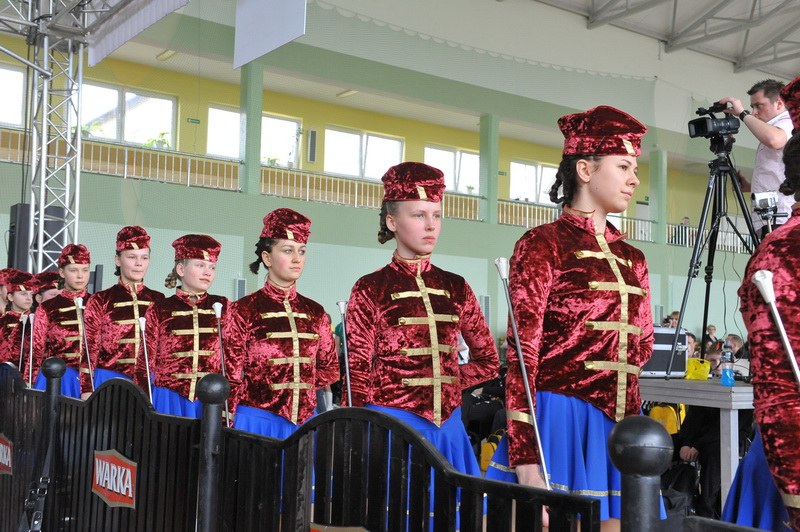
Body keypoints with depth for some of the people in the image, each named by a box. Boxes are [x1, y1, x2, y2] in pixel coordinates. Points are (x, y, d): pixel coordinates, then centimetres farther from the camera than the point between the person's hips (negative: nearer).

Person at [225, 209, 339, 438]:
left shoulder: (315, 313, 8)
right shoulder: (244, 310, -4)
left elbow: (330, 369, 16)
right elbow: (230, 376, -4)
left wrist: (300, 384, 2)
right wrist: (229, 432, -8)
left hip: (305, 421, 4)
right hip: (257, 422, -4)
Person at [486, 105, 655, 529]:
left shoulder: (631, 259, 13)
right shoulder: (543, 244, -6)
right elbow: (521, 354, -11)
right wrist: (525, 458, -16)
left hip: (620, 430, 6)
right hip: (560, 427, -6)